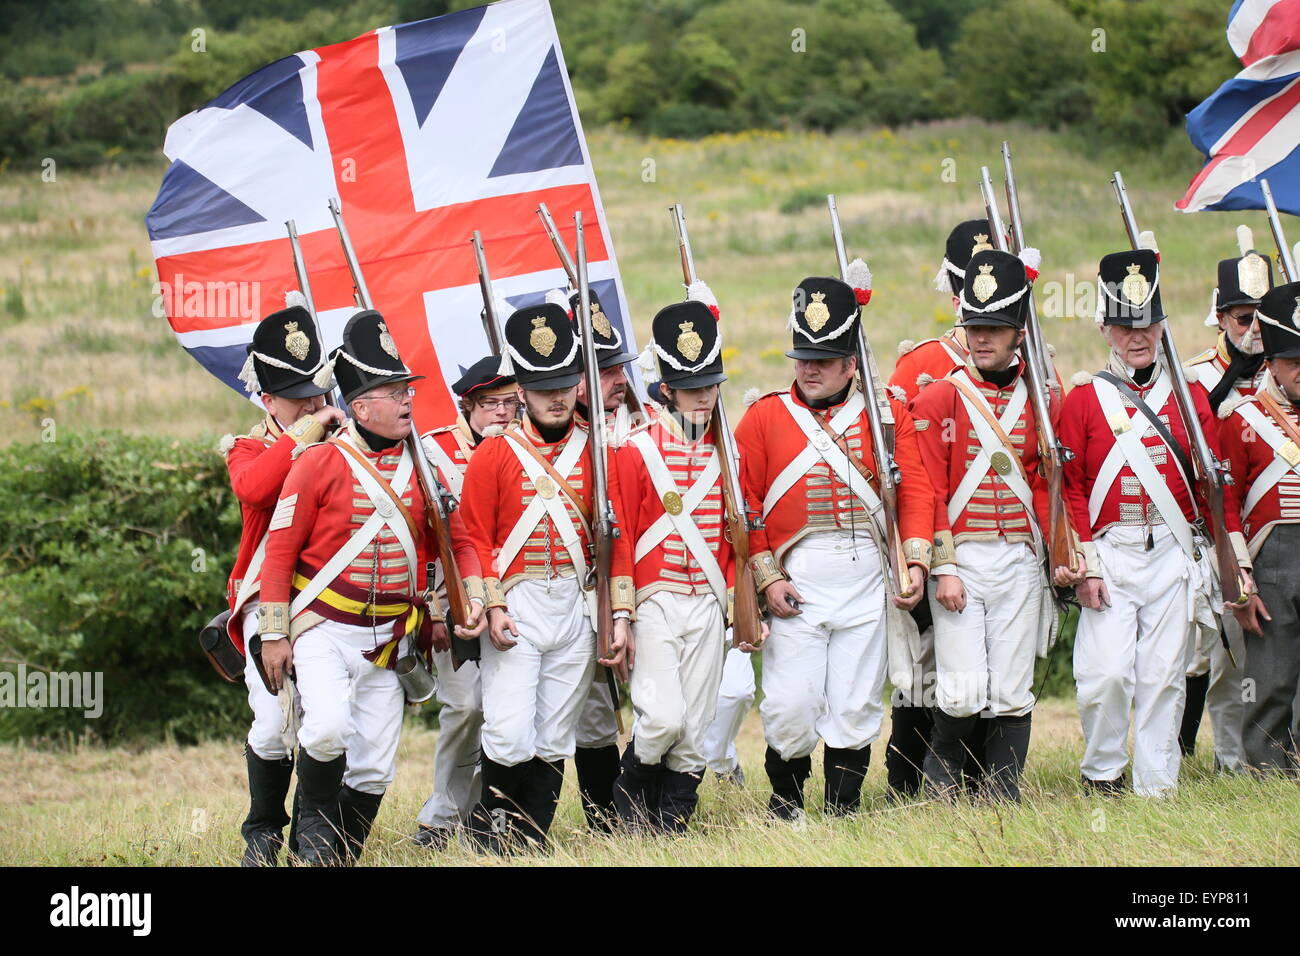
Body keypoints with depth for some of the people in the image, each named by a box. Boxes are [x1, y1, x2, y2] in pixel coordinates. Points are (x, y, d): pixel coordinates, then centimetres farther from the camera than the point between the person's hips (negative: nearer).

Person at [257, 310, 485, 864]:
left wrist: (472, 597, -3)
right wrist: (274, 635, -6)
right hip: (325, 627, -4)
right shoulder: (319, 464, -6)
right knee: (328, 726, -26)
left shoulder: (420, 466, 7)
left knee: (375, 765, 4)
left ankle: (345, 855, 21)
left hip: (390, 638, 5)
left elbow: (457, 542, 15)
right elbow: (280, 550, -4)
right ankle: (315, 821, 0)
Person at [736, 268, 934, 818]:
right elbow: (744, 504, 2)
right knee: (791, 704, -5)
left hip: (867, 578, 1)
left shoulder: (887, 415, 8)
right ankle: (786, 799, 18)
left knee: (857, 705, 4)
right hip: (796, 581, -1)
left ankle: (843, 809, 15)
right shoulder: (764, 417, 5)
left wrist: (916, 561, -8)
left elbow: (915, 490, 4)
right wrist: (766, 577, -6)